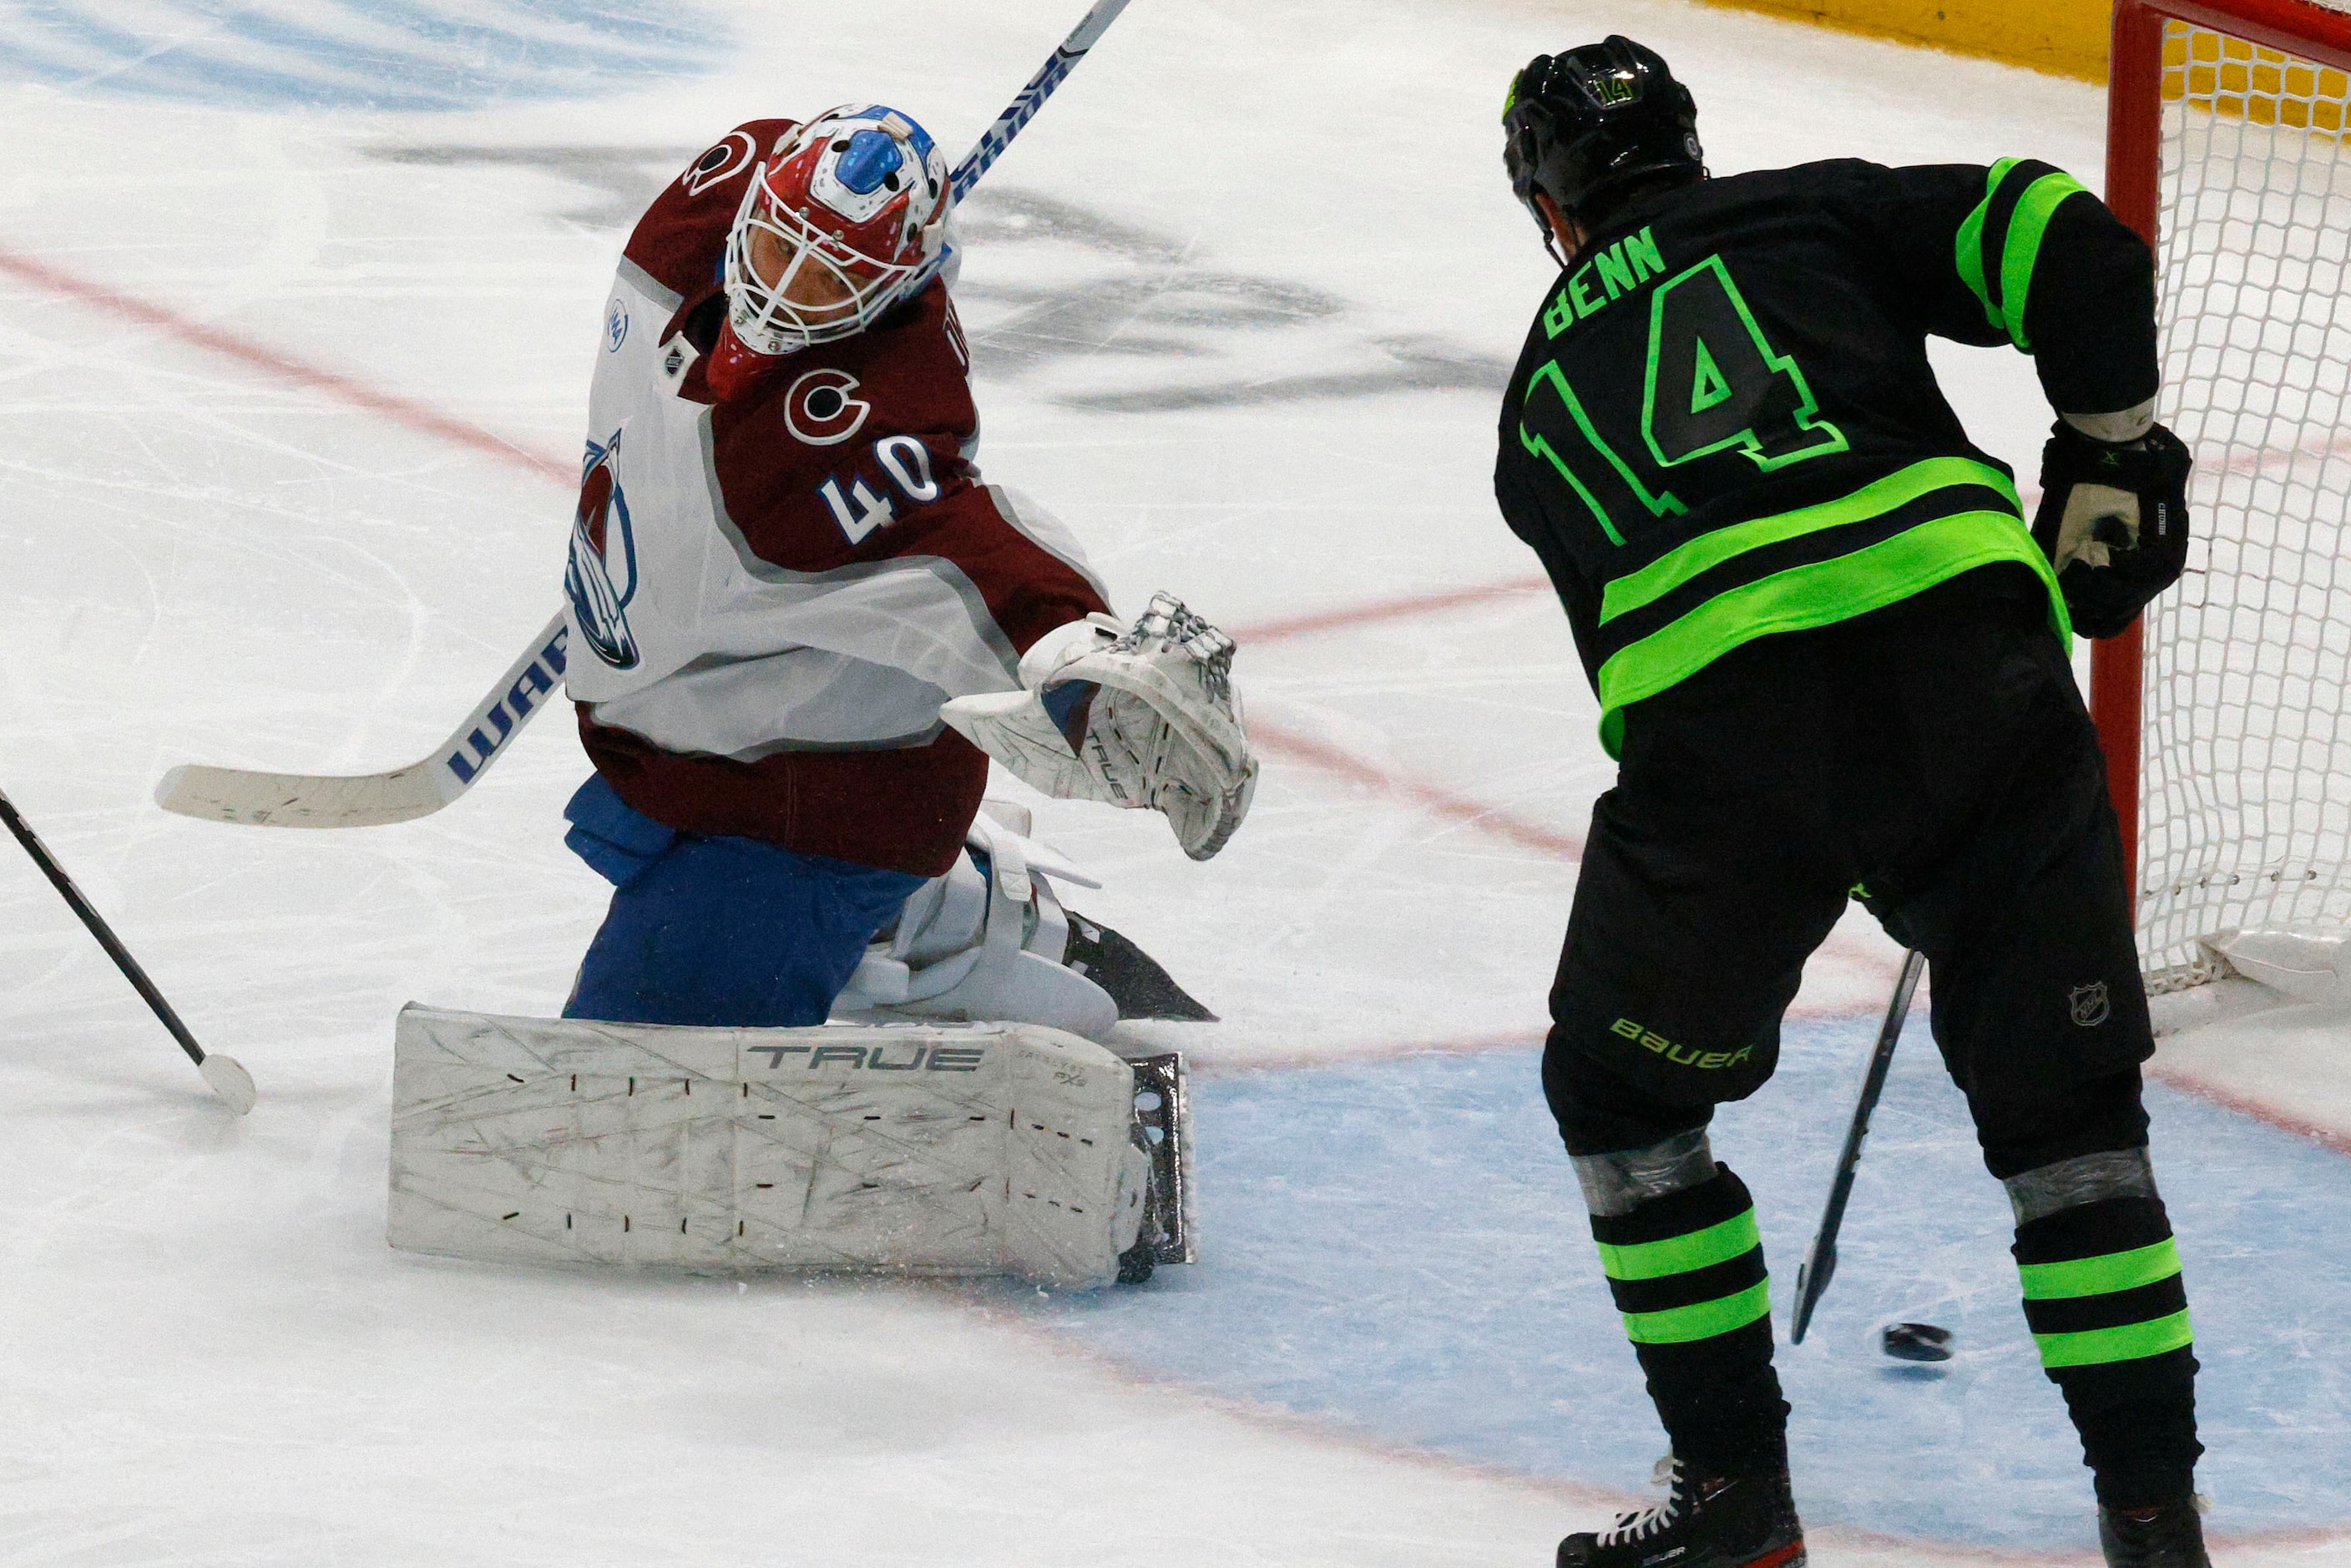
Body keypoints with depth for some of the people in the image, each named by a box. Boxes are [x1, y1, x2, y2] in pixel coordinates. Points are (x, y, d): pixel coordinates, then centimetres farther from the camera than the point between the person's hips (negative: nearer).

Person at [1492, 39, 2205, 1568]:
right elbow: (2064, 244, 7)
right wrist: (2109, 456, 20)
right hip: (1972, 632, 1)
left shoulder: (1542, 401, 27)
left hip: (1716, 722, 0)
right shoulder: (1811, 214, 22)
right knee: (2065, 1095, 16)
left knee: (1621, 1091, 23)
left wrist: (1850, 851, 38)